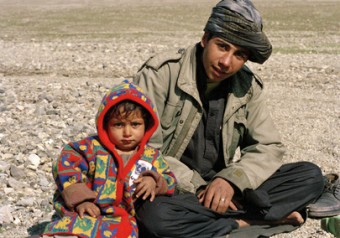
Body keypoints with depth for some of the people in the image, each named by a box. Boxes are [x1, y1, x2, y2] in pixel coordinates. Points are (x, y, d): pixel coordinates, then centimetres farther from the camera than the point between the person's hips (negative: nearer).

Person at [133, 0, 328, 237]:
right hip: (172, 191, -3)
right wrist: (198, 188, -22)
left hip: (223, 188, 4)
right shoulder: (160, 73, -14)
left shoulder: (248, 85, 0)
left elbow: (269, 146, 2)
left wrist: (231, 180, -17)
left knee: (311, 175, -8)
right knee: (154, 216, -39)